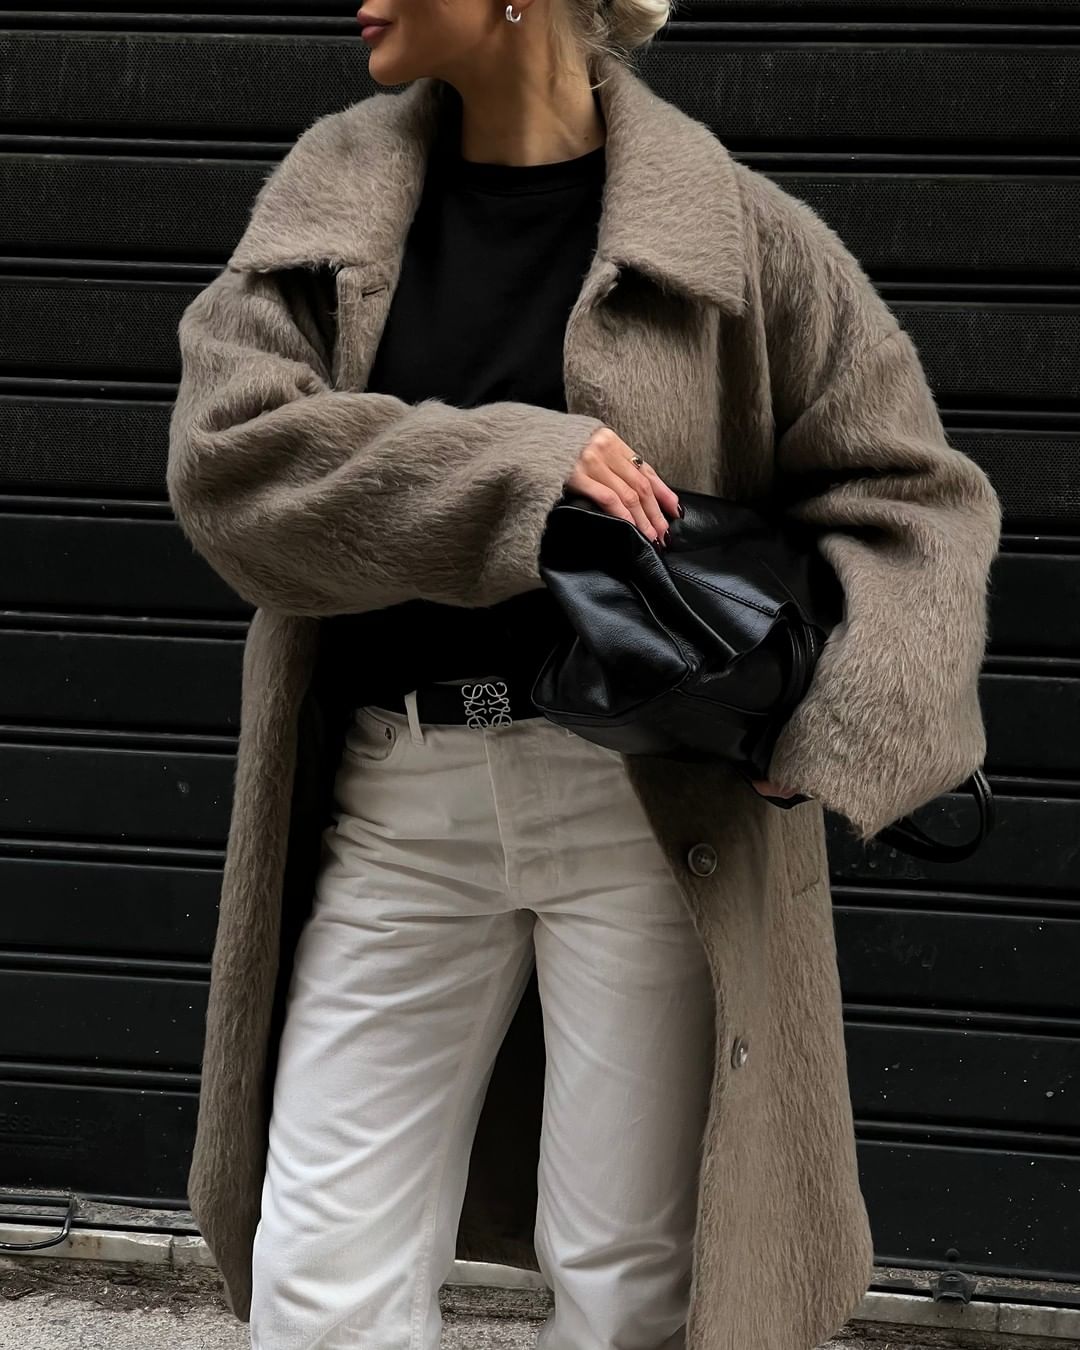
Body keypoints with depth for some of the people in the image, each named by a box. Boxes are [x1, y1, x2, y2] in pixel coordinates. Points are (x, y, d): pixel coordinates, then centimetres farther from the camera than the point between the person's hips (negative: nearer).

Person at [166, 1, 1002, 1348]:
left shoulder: (726, 225, -3)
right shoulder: (332, 190, 6)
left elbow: (911, 489, 1)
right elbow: (224, 452, -7)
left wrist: (817, 698, -18)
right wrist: (511, 466, -20)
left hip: (651, 797, -2)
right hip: (393, 799, 3)